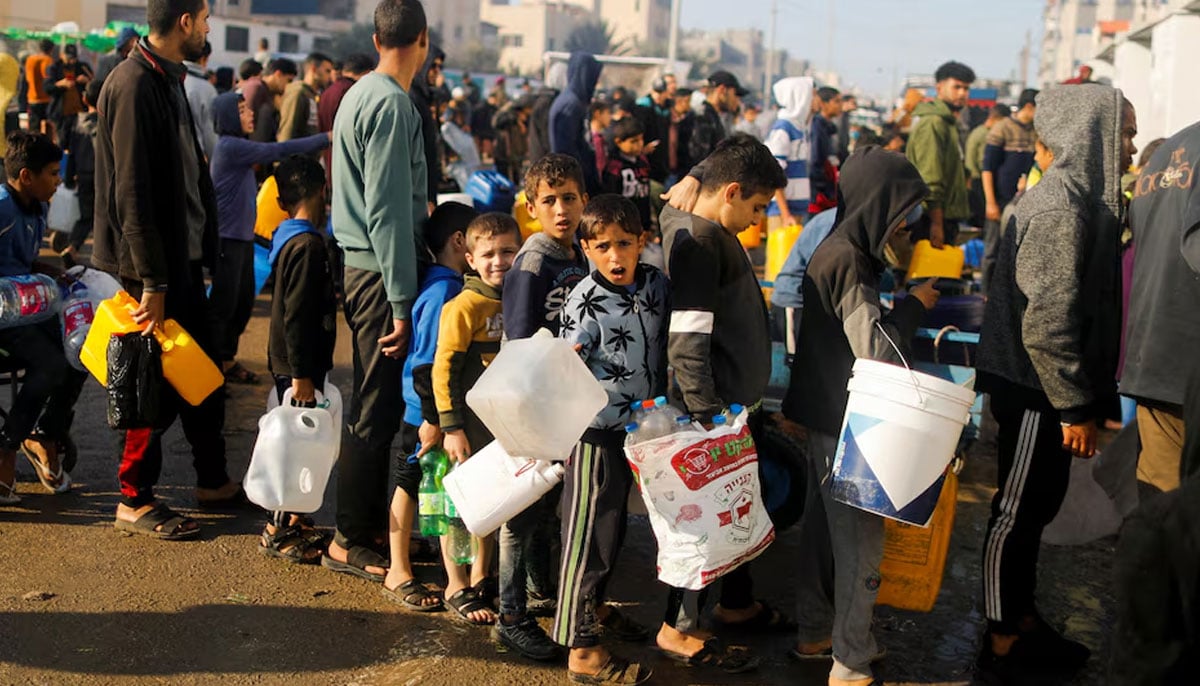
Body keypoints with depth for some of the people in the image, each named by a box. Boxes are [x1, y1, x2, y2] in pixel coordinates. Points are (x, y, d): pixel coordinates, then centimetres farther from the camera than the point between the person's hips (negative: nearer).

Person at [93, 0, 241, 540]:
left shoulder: (169, 81, 12)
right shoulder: (134, 85, -19)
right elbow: (131, 193, -22)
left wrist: (203, 250, 14)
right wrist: (151, 282, -22)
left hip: (183, 254, 10)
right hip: (150, 262, -9)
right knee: (156, 382, 0)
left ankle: (213, 480, 30)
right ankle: (135, 501, 14)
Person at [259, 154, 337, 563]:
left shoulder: (288, 239, 12)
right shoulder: (307, 245, -18)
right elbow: (297, 315, -22)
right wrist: (301, 375, -22)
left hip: (289, 362, 10)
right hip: (298, 365, -10)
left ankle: (294, 521, 28)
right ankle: (278, 531, 7)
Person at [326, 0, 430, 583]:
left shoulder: (362, 94, 14)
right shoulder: (392, 104, -15)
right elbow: (387, 211, -20)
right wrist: (402, 302, -19)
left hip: (362, 266, 10)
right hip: (380, 271, -10)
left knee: (377, 403, 17)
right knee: (376, 409, -3)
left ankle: (370, 518, 28)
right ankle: (350, 540, 6)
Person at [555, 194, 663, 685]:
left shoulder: (656, 284, -1)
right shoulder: (584, 304, -18)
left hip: (639, 426, 6)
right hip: (596, 432, -6)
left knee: (614, 525, 21)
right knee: (591, 533, 0)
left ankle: (595, 606, 41)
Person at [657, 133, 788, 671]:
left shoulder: (716, 234, 12)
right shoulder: (699, 239, -19)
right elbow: (687, 339, -25)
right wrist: (706, 413, -25)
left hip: (740, 404, 10)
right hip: (718, 409, -10)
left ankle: (737, 602, 38)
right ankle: (679, 628, 15)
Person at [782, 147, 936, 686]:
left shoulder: (835, 251, 10)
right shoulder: (850, 262, -20)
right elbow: (875, 349, -24)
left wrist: (904, 313, 5)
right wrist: (913, 306, -11)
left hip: (826, 416, 10)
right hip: (846, 423, -10)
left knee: (823, 527, 19)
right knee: (860, 543, -2)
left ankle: (815, 635, 33)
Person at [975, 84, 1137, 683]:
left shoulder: (1085, 197, 10)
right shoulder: (1060, 208, -20)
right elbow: (1046, 321, -24)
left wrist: (1089, 395, 16)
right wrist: (1076, 408, -19)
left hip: (1050, 386, 9)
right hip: (1033, 388, -9)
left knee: (1037, 506, 19)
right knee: (1017, 512, 3)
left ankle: (1023, 620, 34)